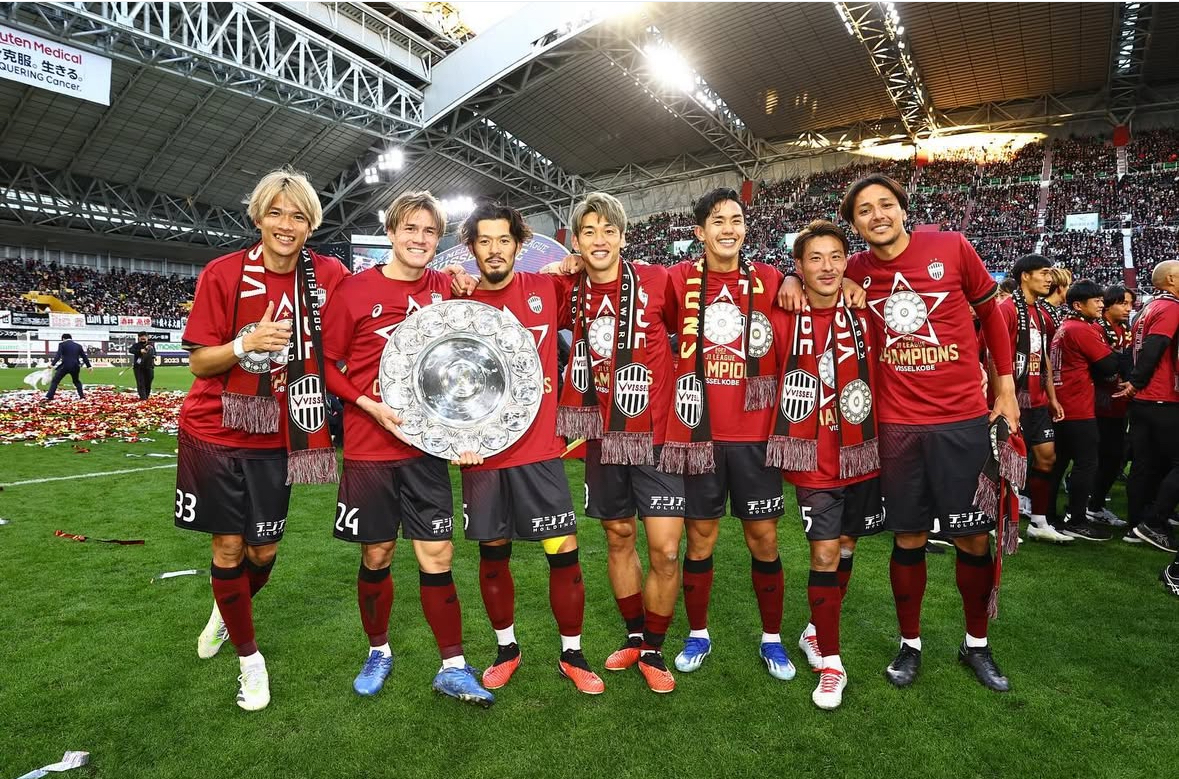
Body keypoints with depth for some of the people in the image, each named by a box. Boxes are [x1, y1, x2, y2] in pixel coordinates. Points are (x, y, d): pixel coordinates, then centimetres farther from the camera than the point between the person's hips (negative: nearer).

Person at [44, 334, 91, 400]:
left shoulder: (62, 344, 0)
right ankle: (81, 395, 17)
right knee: (76, 381, 24)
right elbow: (84, 356, 16)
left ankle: (49, 396, 0)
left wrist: (52, 364, -20)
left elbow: (58, 355, -13)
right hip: (75, 367, 4)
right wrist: (88, 366, 21)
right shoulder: (78, 345, 13)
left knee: (55, 381, 5)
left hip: (65, 366, -4)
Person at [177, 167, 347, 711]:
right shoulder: (223, 274, -9)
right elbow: (198, 362, -6)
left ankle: (228, 609, 46)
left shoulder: (330, 275, -5)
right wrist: (245, 343, -26)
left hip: (277, 437, 2)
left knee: (263, 551, 10)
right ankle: (249, 656, 27)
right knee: (228, 545, 5)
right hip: (215, 432, -1)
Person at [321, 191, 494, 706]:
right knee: (376, 555, 10)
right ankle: (378, 651, 34)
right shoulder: (356, 289, -4)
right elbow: (325, 362, -1)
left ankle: (452, 667, 17)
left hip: (427, 446, 2)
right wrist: (370, 405, -13)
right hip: (369, 448, -1)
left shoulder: (447, 289, 4)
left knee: (437, 556, 3)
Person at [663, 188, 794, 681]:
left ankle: (772, 639, 29)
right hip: (697, 431, -1)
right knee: (700, 538, 10)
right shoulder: (680, 280, 1)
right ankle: (697, 634, 30)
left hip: (755, 433, 1)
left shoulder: (769, 281, 4)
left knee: (764, 538, 9)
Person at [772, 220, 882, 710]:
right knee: (824, 554, -4)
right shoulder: (783, 321, -5)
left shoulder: (866, 315, 0)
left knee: (845, 549, 15)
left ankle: (816, 631, 38)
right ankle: (830, 662, 13)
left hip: (862, 456, 3)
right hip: (813, 460, -3)